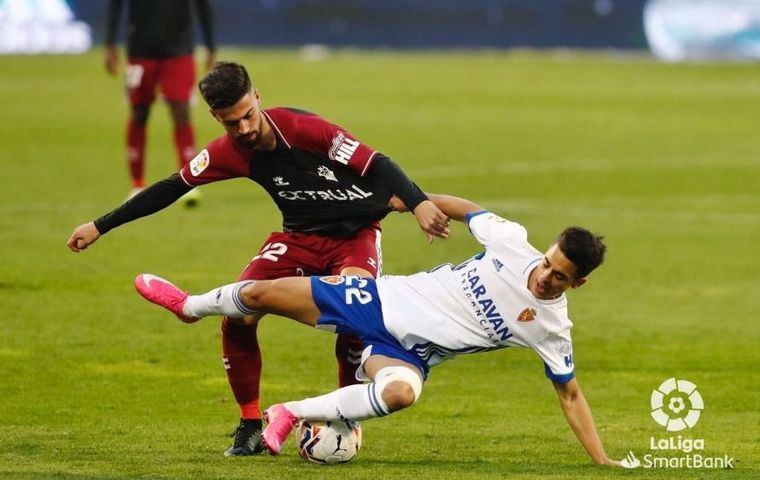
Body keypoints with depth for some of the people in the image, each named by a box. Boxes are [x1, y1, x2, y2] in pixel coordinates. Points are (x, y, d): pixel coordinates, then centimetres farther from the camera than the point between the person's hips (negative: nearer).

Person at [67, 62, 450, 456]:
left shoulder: (301, 127, -25)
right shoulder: (229, 153, -9)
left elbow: (375, 164, -27)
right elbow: (172, 188, 4)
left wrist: (419, 203, -43)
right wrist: (99, 227, 7)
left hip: (355, 234, -4)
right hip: (299, 236, 4)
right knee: (238, 316, -14)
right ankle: (250, 424, 3)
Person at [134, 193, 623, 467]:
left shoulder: (551, 328, -12)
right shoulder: (512, 242, -10)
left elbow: (570, 395, -3)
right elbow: (466, 209, 9)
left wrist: (604, 462, -11)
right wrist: (402, 200, 14)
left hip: (405, 353, -2)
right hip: (384, 299, 2)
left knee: (401, 392, -41)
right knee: (261, 293, 1)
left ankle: (292, 414, -17)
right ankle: (191, 306, 39)